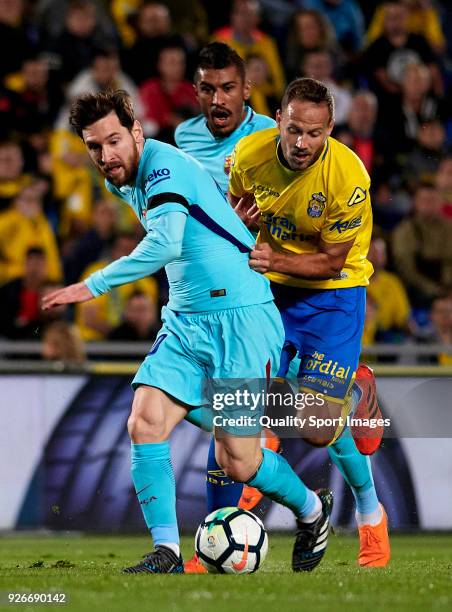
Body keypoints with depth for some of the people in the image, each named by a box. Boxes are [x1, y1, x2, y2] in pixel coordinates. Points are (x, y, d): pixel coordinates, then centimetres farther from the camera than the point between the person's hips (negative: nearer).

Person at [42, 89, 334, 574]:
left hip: (240, 317, -8)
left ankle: (312, 511, 24)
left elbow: (166, 244, -34)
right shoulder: (125, 180, 11)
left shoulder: (164, 166, -18)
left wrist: (95, 286, -31)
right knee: (144, 424, -12)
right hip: (185, 320, 8)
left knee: (238, 462, -5)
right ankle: (167, 554, -8)